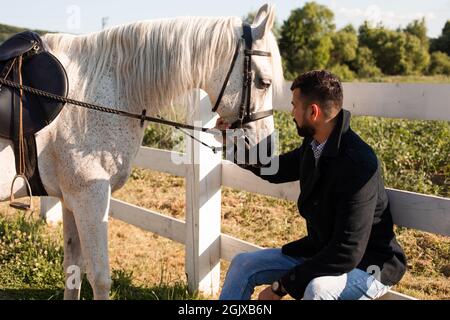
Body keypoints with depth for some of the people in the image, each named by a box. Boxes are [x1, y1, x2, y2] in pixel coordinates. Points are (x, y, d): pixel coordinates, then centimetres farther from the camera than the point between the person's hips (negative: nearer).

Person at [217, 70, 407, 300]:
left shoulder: (358, 164, -30)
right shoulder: (313, 145, -3)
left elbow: (348, 253, -33)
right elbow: (276, 170, 19)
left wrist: (281, 286, -28)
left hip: (368, 266, -8)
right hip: (321, 253, 8)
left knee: (318, 288, -40)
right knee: (243, 264, 5)